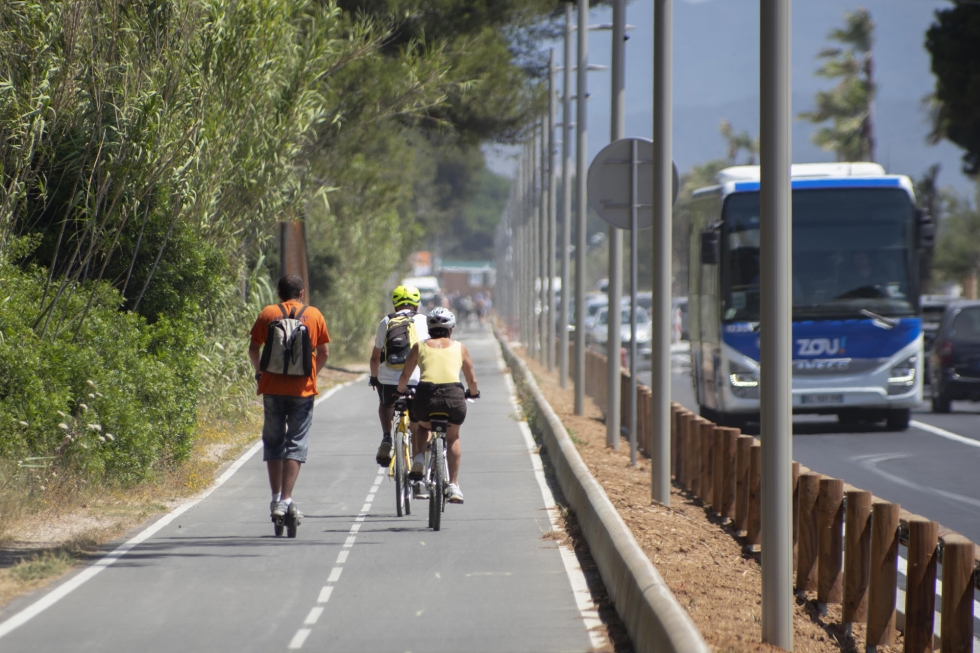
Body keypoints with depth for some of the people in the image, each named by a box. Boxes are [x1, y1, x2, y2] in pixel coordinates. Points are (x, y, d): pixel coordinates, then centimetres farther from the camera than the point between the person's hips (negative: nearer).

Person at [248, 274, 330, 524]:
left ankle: (276, 498, 9)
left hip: (273, 388, 0)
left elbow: (253, 349, 3)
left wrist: (259, 372, 19)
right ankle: (286, 500, -6)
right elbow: (324, 353, 6)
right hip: (302, 389, 0)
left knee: (273, 441, 11)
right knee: (296, 444, 3)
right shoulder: (314, 315, 5)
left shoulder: (268, 314, 4)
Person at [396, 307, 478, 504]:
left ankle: (419, 458, 9)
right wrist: (473, 393, 40)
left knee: (423, 427, 34)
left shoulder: (420, 346, 17)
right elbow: (472, 380, 19)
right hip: (454, 395, 0)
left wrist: (401, 391, 34)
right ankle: (454, 486, 19)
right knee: (453, 438, 27)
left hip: (426, 395, 0)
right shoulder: (459, 347, 17)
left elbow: (405, 376, 14)